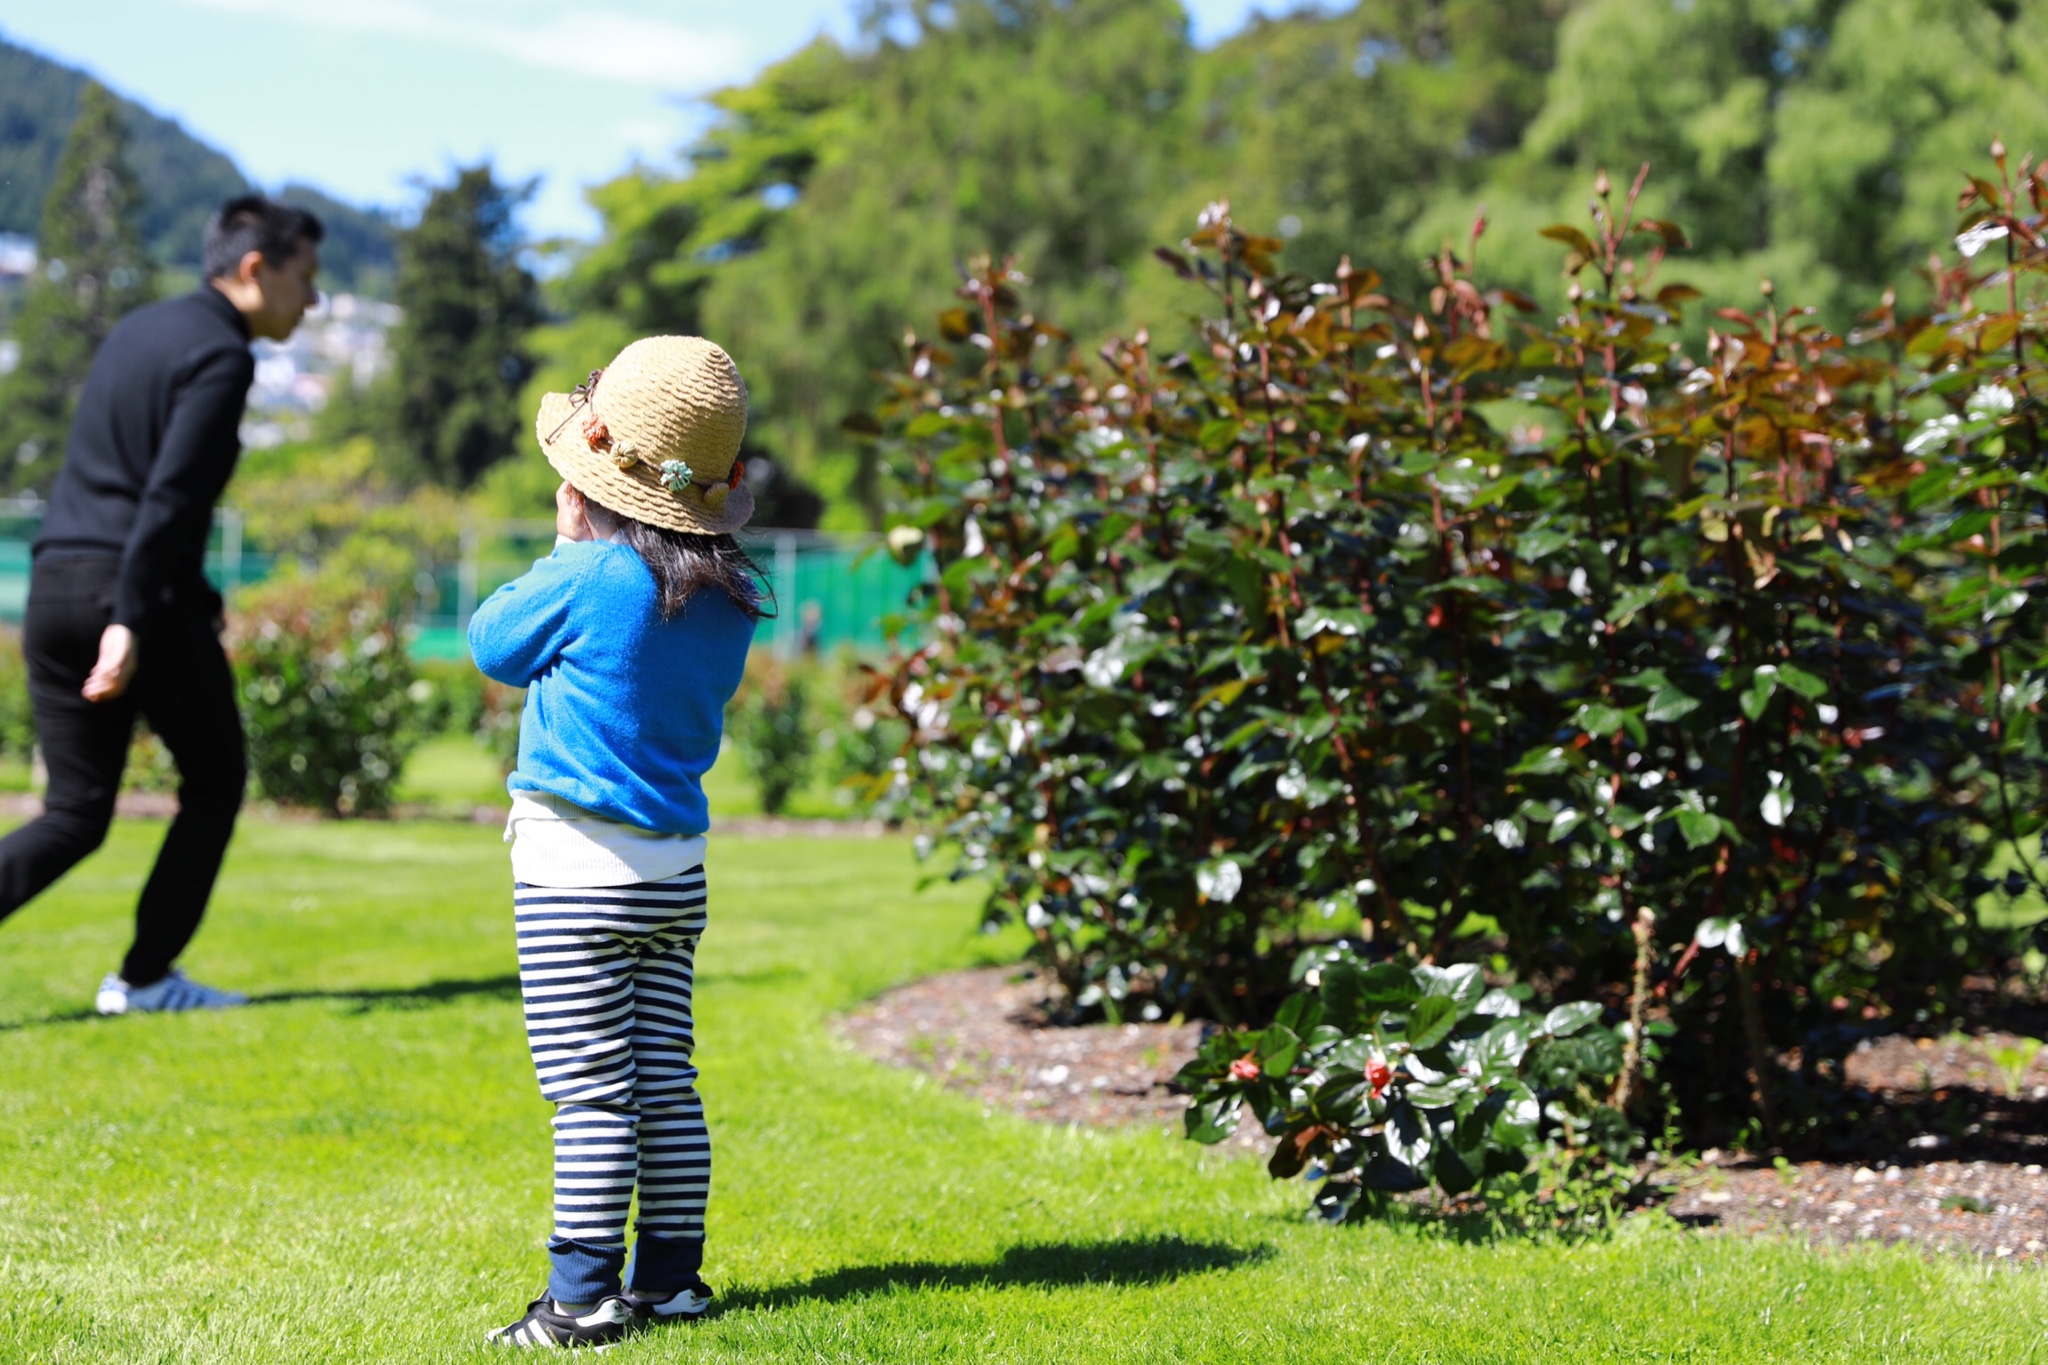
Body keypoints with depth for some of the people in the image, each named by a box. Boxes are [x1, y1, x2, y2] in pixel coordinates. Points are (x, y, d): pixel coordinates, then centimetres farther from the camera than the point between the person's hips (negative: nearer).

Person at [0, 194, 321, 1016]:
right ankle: (145, 977, 13)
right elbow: (170, 496, -19)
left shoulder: (134, 332, 19)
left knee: (76, 812, 9)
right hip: (144, 592, -8)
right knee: (214, 784, 12)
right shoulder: (220, 355, -9)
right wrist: (132, 622, -23)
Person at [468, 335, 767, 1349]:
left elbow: (490, 645, 1)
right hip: (676, 868, 7)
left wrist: (567, 543, 12)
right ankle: (669, 1277, 18)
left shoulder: (587, 578, -15)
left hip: (579, 865, -7)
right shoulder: (728, 597, 3)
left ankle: (585, 1296, -4)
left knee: (592, 1091, -6)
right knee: (666, 1083, 12)